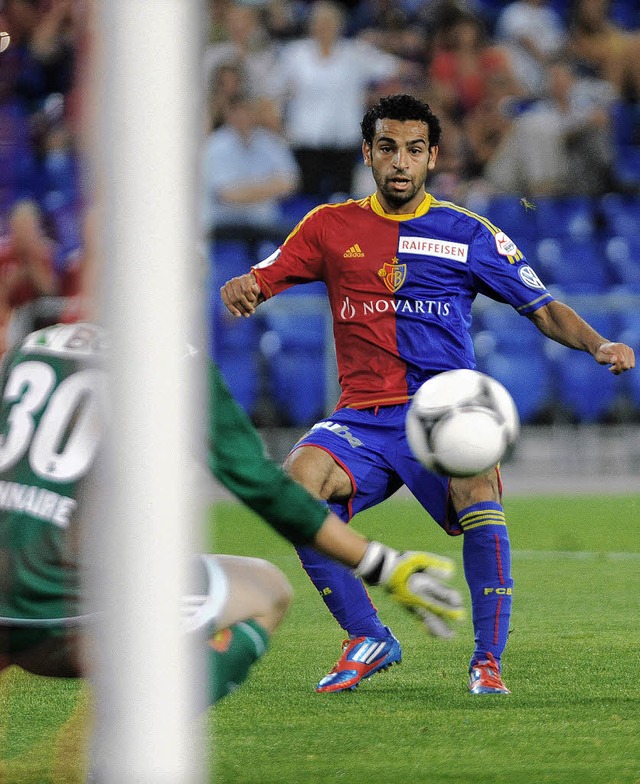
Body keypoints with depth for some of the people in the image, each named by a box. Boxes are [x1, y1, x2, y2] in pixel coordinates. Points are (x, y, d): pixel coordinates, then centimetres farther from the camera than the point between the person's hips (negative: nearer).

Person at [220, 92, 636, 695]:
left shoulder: (467, 234, 8)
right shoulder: (331, 226, 11)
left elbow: (543, 309, 9)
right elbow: (257, 284, 8)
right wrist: (237, 289, -17)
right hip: (361, 417, 2)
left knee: (478, 487, -34)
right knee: (297, 481, -28)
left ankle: (487, 660, -20)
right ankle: (366, 637, -10)